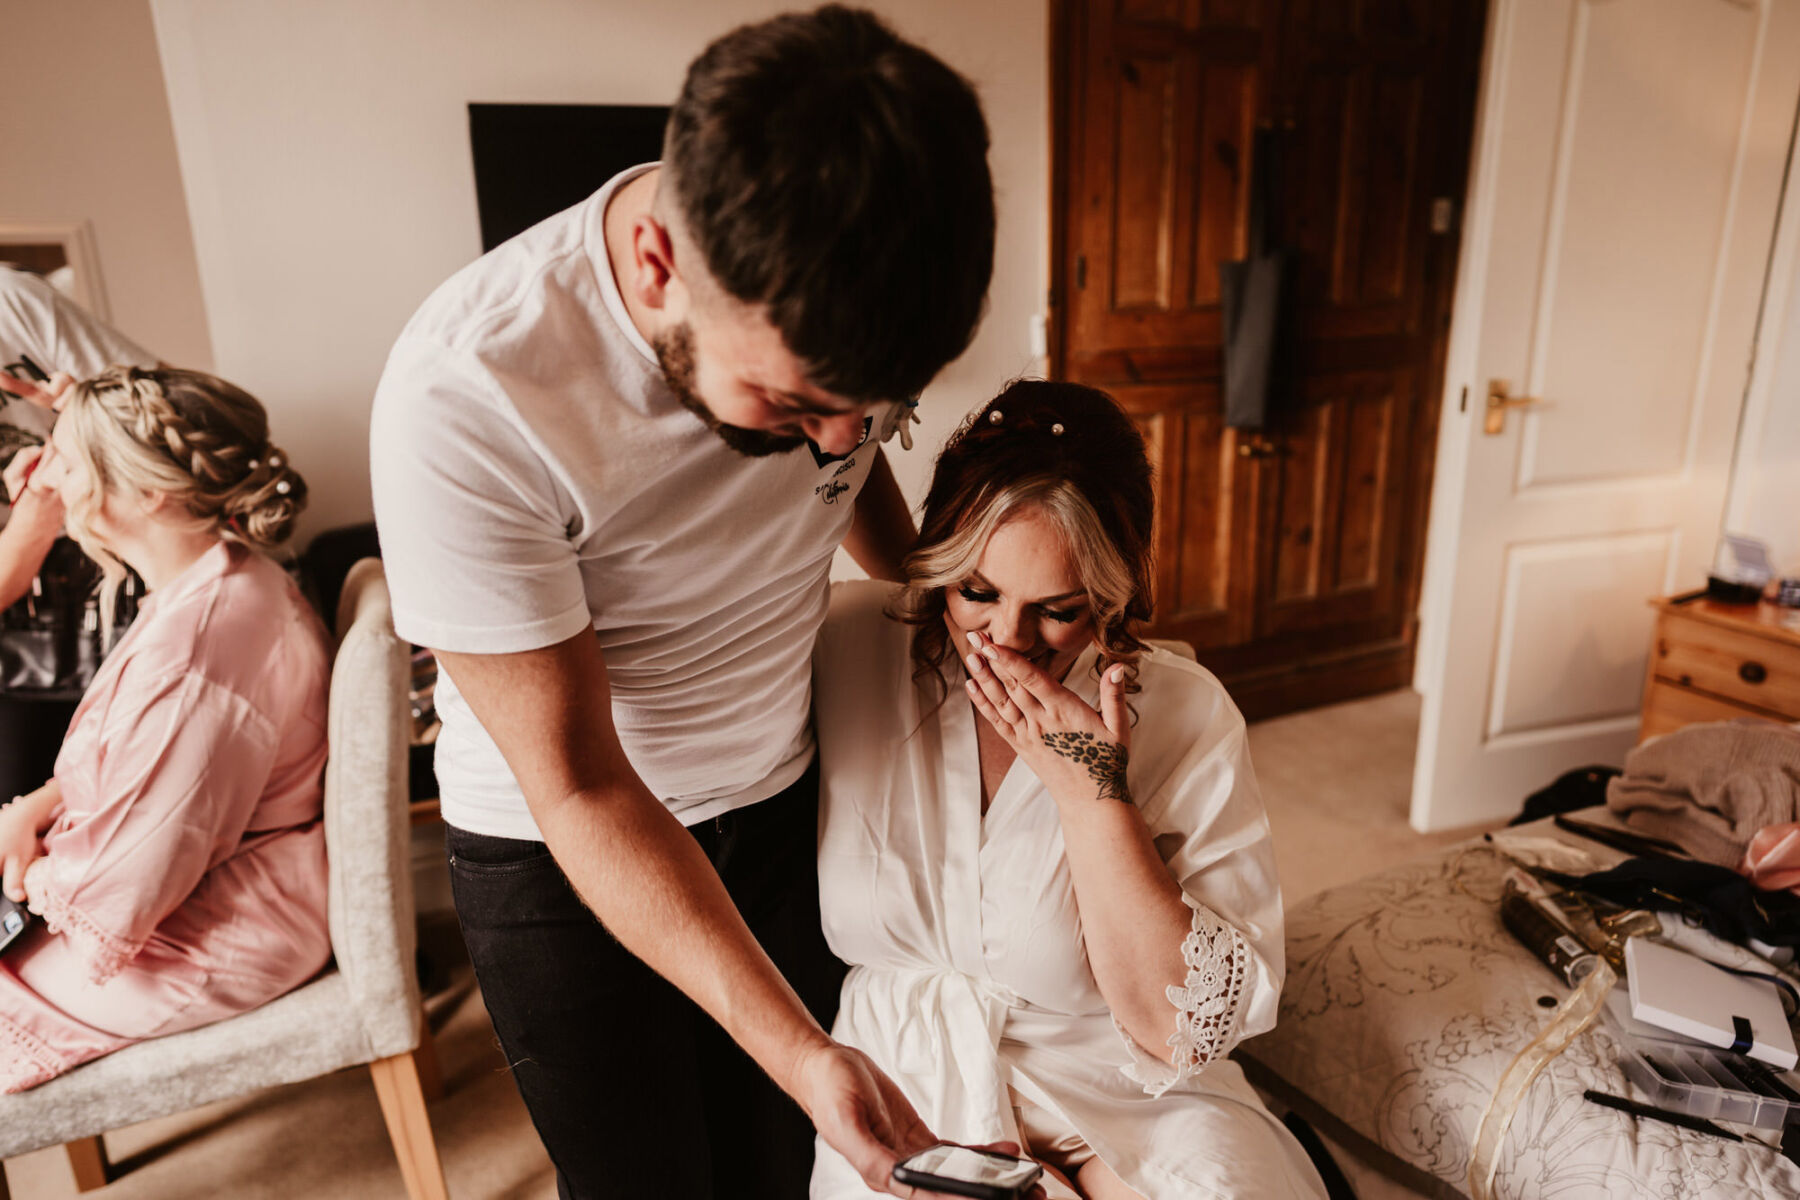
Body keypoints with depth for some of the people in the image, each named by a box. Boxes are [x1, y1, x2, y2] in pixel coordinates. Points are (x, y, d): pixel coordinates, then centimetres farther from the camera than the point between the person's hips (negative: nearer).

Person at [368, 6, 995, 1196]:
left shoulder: (837, 305, -16)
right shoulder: (463, 398, -32)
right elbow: (580, 787, -25)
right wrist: (801, 1051, -30)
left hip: (786, 802, 4)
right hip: (558, 851, -3)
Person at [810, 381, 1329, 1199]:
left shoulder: (1186, 717, -11)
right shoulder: (839, 649, -10)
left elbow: (1189, 1030, -13)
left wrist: (1093, 795, -21)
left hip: (1117, 1096, 0)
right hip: (896, 1097, 1)